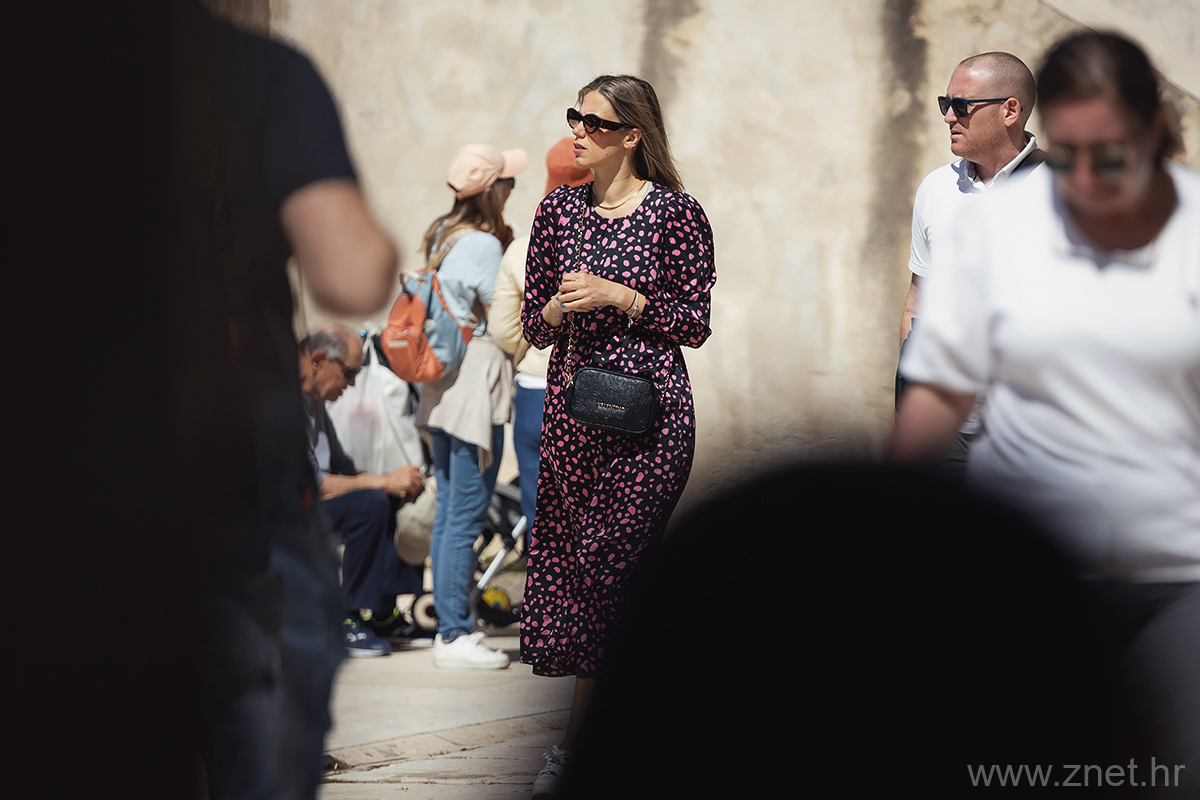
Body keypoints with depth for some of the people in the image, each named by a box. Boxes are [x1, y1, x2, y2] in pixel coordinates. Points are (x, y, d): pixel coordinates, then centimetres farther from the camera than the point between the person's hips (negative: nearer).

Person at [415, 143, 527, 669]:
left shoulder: (441, 235, 13)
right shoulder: (483, 244, -14)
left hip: (442, 385, 10)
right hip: (475, 382, -10)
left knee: (448, 512, 13)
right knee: (466, 516, -6)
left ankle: (451, 627, 18)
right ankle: (455, 636, -4)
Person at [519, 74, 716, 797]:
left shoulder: (675, 212, -4)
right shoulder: (560, 209, 9)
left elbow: (694, 324, -4)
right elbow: (535, 325, 13)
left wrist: (617, 296, -13)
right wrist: (561, 307, -9)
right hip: (572, 403, 5)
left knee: (608, 562, -6)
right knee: (572, 559, 3)